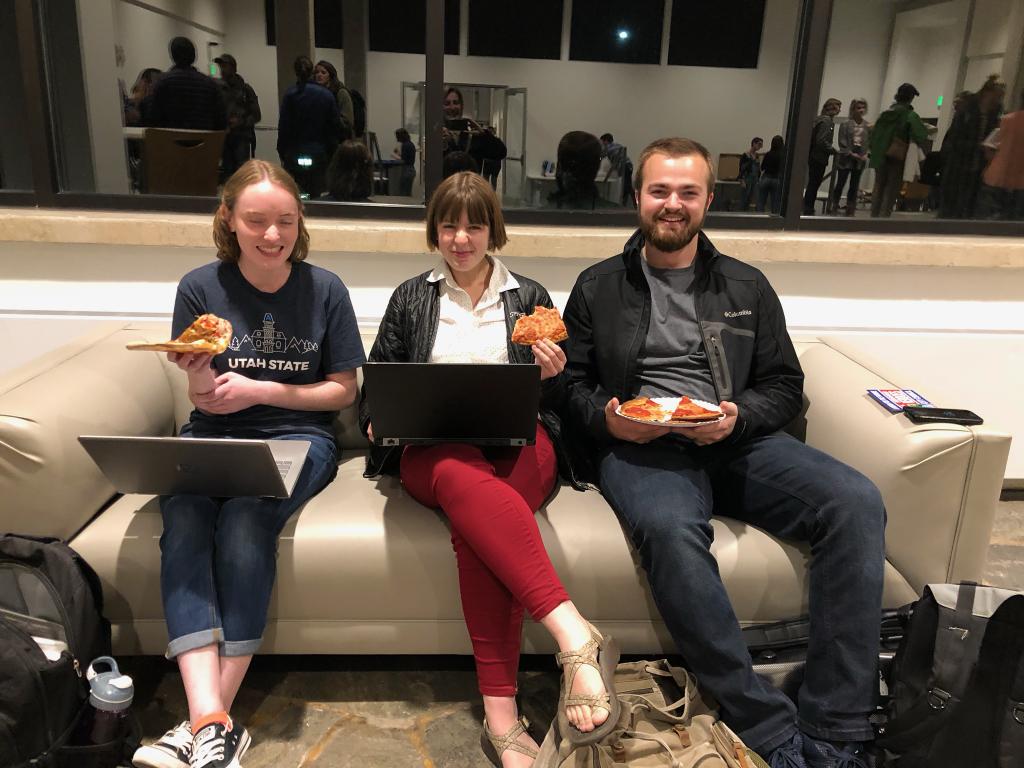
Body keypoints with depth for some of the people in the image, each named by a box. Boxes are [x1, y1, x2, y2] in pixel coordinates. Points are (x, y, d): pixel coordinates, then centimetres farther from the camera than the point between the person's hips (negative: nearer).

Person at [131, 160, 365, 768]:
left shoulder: (324, 289, 1)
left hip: (298, 437, -1)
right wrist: (201, 372, -21)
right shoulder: (201, 287, 3)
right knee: (183, 517, -30)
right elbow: (205, 399, 3)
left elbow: (343, 390, 4)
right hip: (213, 437, 2)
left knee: (245, 515, -32)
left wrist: (259, 389, -9)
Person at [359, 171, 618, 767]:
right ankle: (575, 633, -48)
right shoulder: (410, 298, 21)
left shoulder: (530, 297, 19)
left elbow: (558, 402, 18)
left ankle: (501, 716, -38)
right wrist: (376, 423, 0)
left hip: (518, 441, 0)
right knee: (465, 477, -40)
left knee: (473, 515, -37)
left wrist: (553, 375, -5)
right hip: (432, 447, 0)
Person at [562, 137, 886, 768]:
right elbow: (573, 385, 11)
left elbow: (785, 386, 15)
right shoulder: (599, 287, 14)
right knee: (669, 529, -37)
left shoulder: (747, 287, 18)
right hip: (638, 448, -2)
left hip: (735, 440, 3)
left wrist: (739, 416, -7)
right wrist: (607, 419, -10)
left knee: (856, 502, -24)